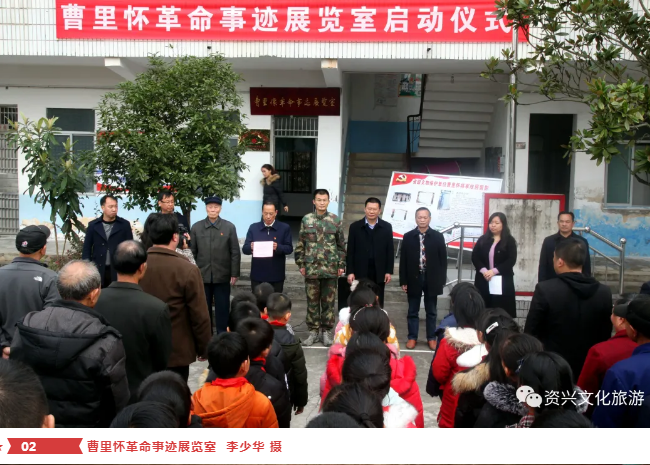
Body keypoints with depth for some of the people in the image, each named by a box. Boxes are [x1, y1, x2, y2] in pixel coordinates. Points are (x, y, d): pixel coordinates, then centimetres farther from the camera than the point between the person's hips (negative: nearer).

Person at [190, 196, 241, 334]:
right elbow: (192, 251, 6)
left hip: (222, 276, -1)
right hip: (202, 275, 2)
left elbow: (235, 253, -2)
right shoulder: (196, 227, 4)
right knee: (204, 307, 10)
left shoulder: (229, 227, -1)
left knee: (222, 307, 6)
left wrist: (234, 274, -5)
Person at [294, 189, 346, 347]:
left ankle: (327, 331, 18)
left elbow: (341, 245, 5)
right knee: (312, 301, 8)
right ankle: (313, 331, 18)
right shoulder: (306, 220, 3)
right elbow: (300, 244, 6)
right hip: (311, 268, 1)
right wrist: (301, 264, 2)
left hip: (331, 268, -1)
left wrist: (341, 265, 1)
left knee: (328, 301, 7)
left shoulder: (335, 220, 1)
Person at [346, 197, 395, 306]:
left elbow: (390, 250, 4)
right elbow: (350, 251, 0)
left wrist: (389, 271, -1)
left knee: (378, 304, 7)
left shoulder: (386, 227, 4)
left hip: (379, 272, 1)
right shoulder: (355, 226, 1)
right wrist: (350, 271, -5)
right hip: (360, 272, -1)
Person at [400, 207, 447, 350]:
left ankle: (431, 338, 20)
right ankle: (412, 337, 19)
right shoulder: (408, 236, 1)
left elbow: (443, 259, 1)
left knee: (431, 311, 10)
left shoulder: (438, 237, 0)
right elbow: (403, 260, 1)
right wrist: (403, 281, -3)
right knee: (412, 311, 8)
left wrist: (442, 280, -3)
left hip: (431, 279, 0)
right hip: (414, 278, 0)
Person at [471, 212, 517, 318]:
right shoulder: (483, 239, 10)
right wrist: (483, 270, -13)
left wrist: (494, 271, -16)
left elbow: (511, 260, -7)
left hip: (502, 282, -2)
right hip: (483, 280, 3)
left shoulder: (510, 241, 2)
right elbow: (474, 257, 3)